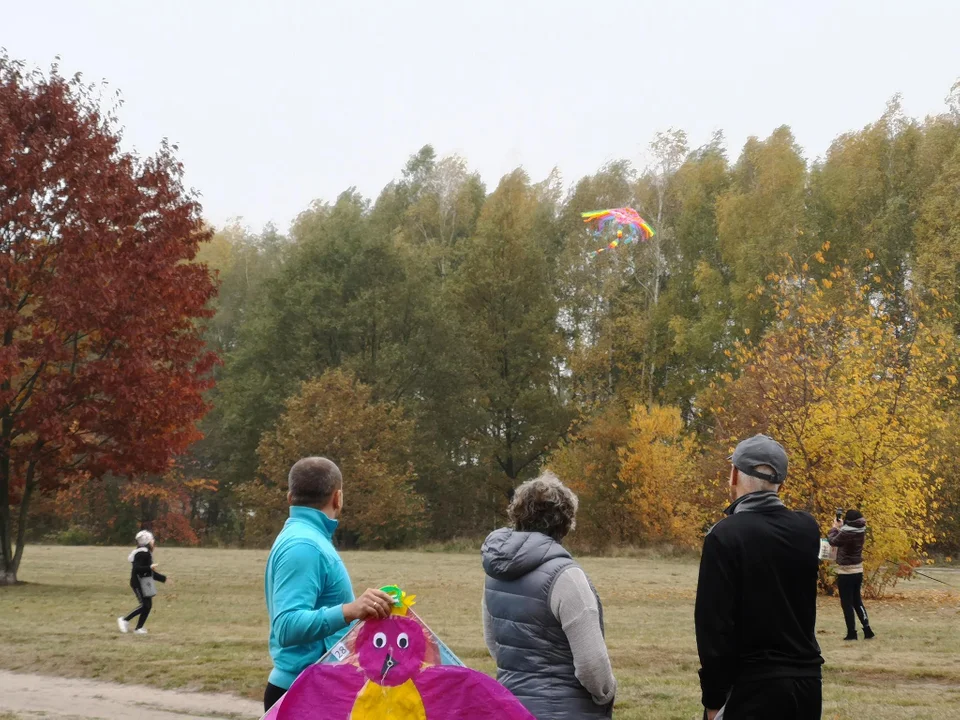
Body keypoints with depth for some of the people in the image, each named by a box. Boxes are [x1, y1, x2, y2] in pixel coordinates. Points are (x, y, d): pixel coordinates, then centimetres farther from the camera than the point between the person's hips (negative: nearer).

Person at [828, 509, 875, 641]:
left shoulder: (846, 532, -23)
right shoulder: (861, 531, -2)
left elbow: (833, 541, -6)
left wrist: (835, 527, 9)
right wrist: (840, 527, 10)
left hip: (846, 572, -7)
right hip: (858, 571, 7)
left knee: (846, 603, 3)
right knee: (857, 601, 18)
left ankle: (852, 633, 4)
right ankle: (867, 630, 15)